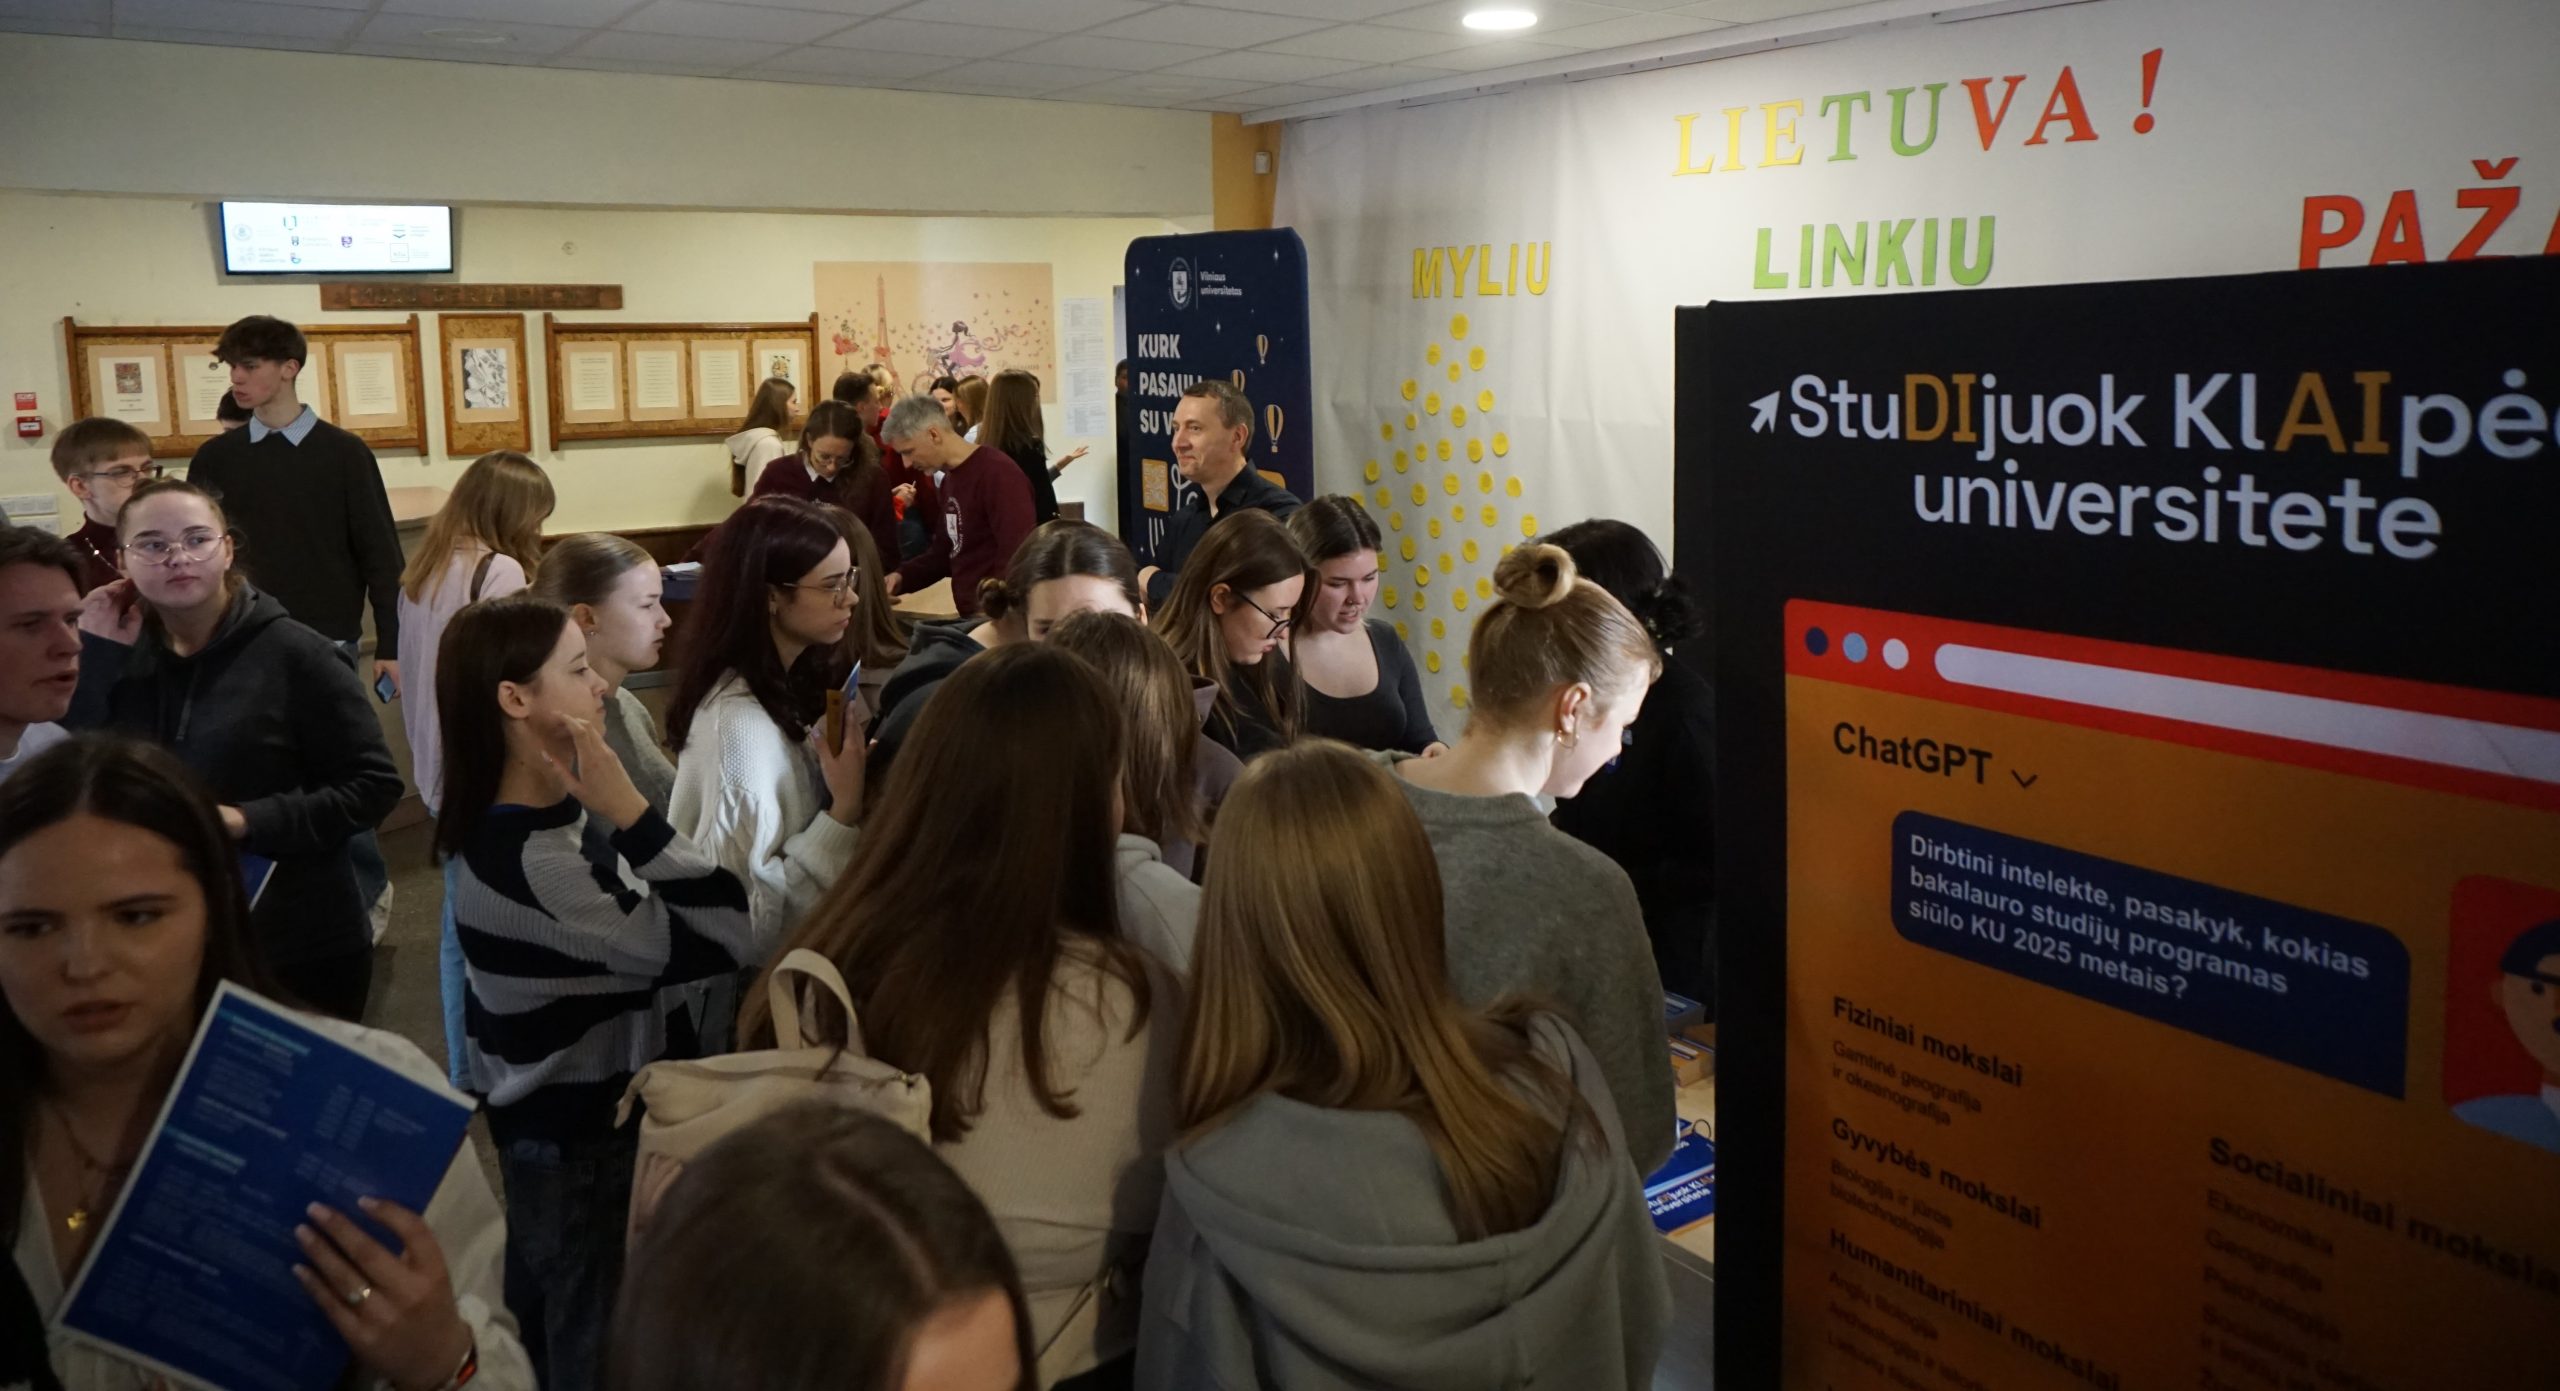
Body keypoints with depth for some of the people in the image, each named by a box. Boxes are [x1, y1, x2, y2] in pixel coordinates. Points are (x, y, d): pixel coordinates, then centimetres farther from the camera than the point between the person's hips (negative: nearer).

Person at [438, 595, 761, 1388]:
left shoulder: (547, 816, 1)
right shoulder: (531, 860, -29)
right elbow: (732, 938, -31)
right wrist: (628, 811, -29)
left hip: (561, 1124, 9)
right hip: (584, 1147, -9)